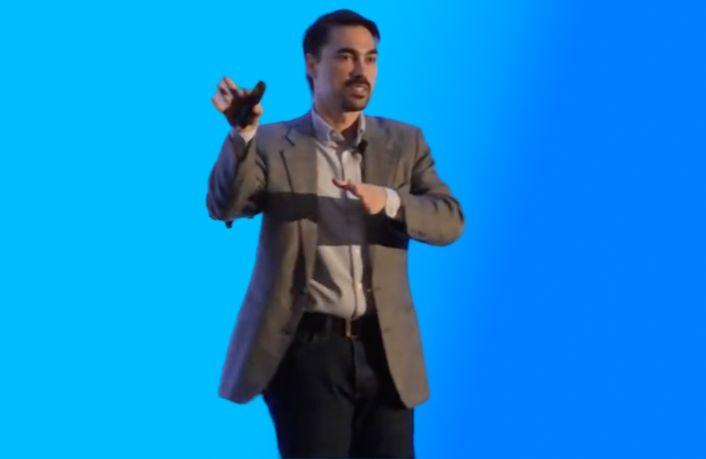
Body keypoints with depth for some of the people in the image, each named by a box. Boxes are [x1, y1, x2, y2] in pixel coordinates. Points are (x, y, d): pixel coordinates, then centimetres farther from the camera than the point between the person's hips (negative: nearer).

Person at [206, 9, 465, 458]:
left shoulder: (404, 142, 10)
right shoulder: (273, 145, 2)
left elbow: (451, 220, 0)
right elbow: (224, 207, -11)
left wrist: (389, 201, -20)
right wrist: (242, 134, -27)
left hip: (385, 349, 3)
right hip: (308, 348, -2)